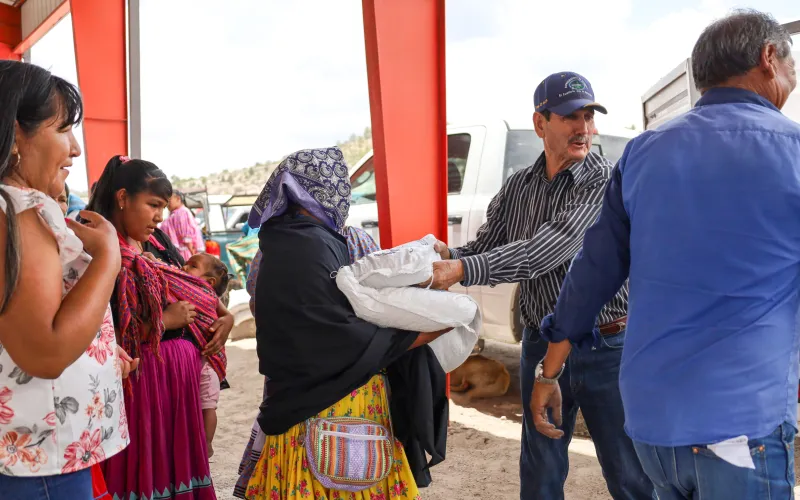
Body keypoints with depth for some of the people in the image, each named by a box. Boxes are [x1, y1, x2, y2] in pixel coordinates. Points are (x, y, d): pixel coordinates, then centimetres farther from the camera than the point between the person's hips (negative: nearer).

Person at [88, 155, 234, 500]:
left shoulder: (158, 246, 10)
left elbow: (194, 291, 16)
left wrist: (225, 317, -1)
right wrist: (164, 322, -15)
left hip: (181, 372, 7)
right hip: (142, 377, -7)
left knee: (178, 458, 16)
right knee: (148, 465, 5)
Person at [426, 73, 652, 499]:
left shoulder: (605, 180, -13)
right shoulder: (517, 187, 5)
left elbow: (553, 247, -25)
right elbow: (485, 247, 5)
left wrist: (464, 270, -31)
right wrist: (447, 254, -18)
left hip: (606, 348, -4)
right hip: (541, 347, 4)